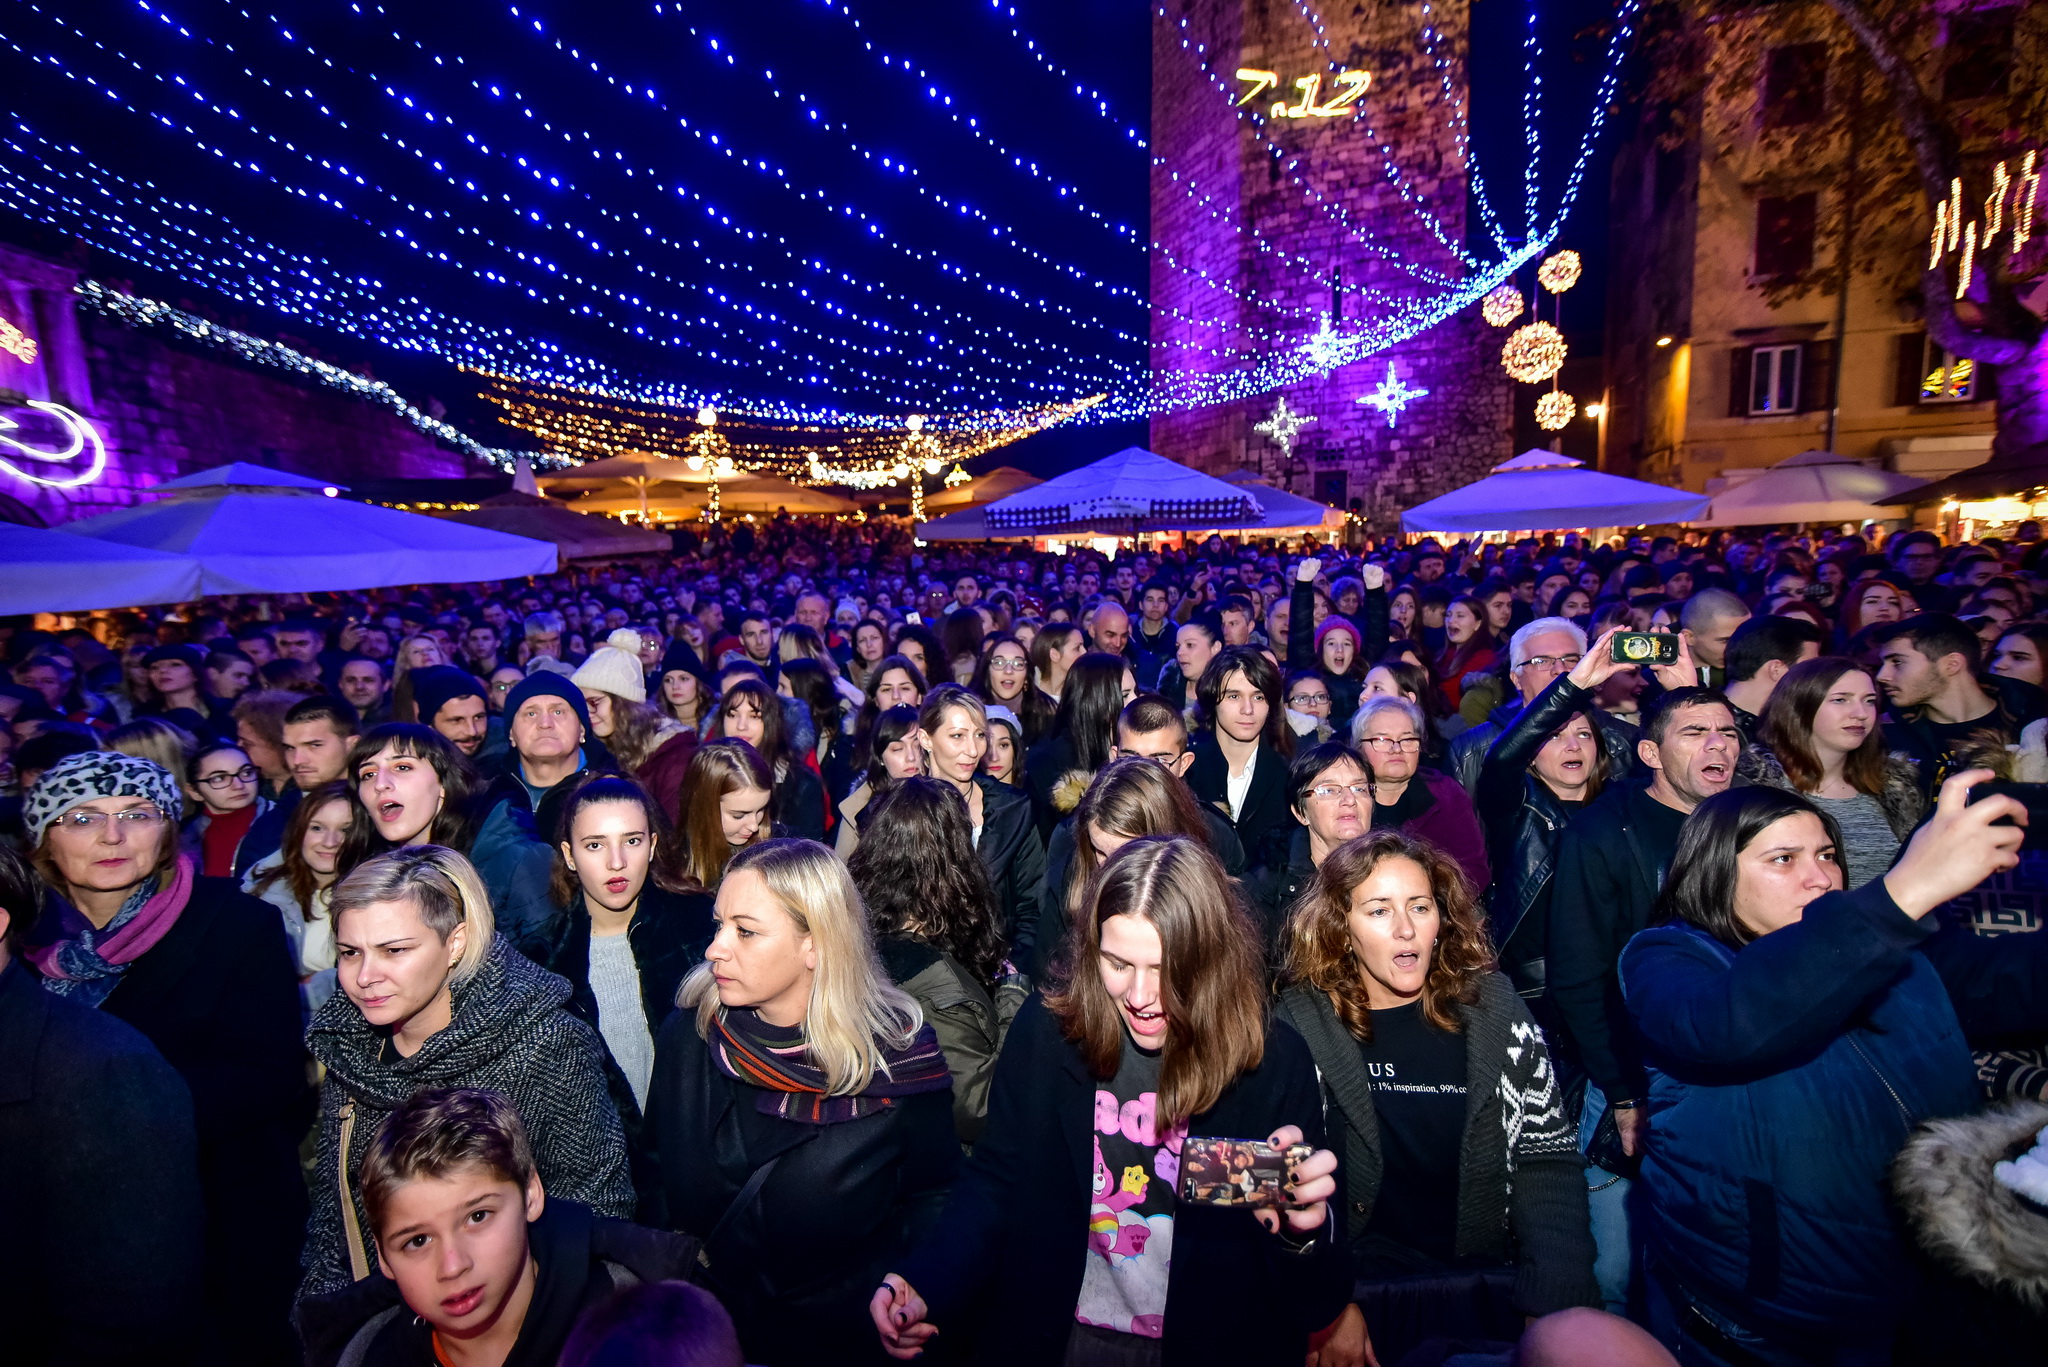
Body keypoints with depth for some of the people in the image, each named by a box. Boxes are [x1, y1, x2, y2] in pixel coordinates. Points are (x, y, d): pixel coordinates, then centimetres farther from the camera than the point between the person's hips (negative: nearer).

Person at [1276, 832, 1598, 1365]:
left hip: (1491, 1275, 4)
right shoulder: (1300, 1025, -4)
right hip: (1368, 1287, -3)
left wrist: (1556, 1298, -8)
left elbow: (1548, 1159, 4)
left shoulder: (1491, 1007, 4)